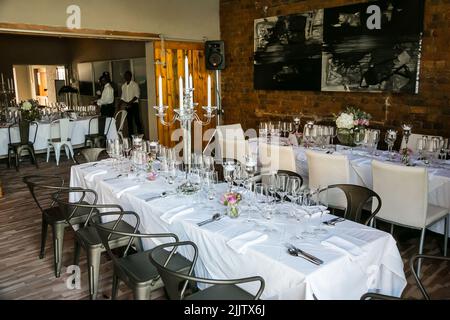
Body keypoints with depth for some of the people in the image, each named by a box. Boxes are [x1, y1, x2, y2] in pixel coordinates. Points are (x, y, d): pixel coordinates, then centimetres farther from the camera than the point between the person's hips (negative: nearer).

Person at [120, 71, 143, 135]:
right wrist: (120, 104, 0)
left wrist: (130, 102, -21)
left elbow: (137, 96, -12)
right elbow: (122, 97, 15)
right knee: (129, 121, 8)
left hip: (134, 104, -5)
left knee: (137, 120, -6)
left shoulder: (134, 84, -4)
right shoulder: (123, 86, 13)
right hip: (127, 106, 5)